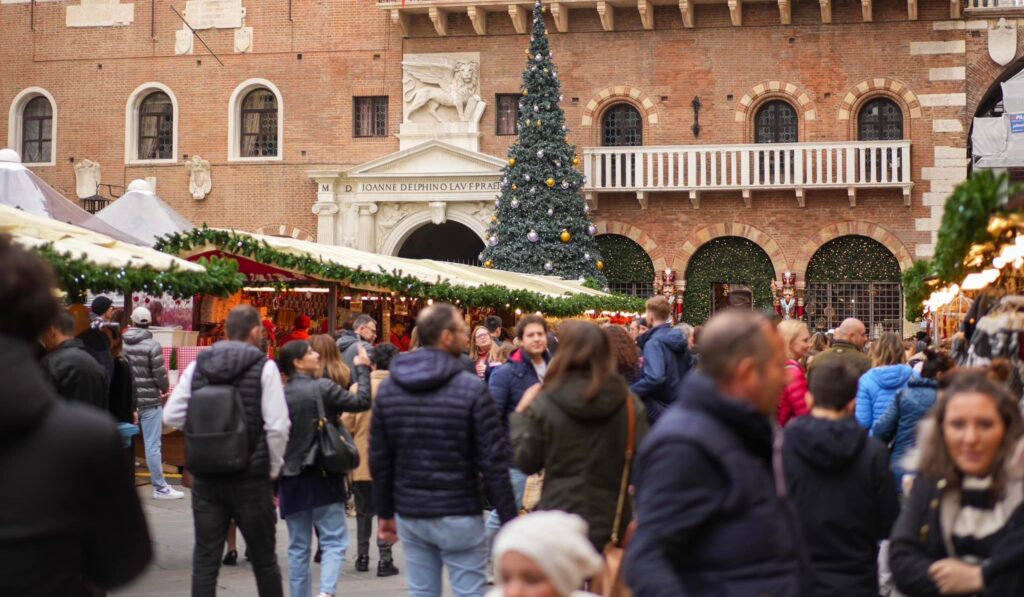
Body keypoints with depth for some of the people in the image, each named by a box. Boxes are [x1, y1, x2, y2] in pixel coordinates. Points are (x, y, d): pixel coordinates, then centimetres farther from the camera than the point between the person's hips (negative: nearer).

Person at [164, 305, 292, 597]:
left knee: (205, 560, 7)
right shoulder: (264, 367, -7)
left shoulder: (197, 366, 3)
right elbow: (277, 426, -12)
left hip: (206, 477, 3)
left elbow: (171, 415, 3)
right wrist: (274, 469, 2)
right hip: (251, 478, -3)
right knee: (263, 559, 11)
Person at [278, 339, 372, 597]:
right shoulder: (323, 387, -11)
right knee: (334, 541, -1)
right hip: (322, 476, -4)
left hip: (291, 479, 4)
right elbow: (361, 402, -10)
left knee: (298, 547, 11)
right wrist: (363, 369, 3)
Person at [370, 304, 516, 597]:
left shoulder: (388, 388, 3)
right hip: (459, 516, -5)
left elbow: (379, 460, 7)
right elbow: (493, 460, -13)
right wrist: (509, 518, -7)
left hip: (410, 516, 5)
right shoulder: (471, 388, -12)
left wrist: (384, 512, 17)